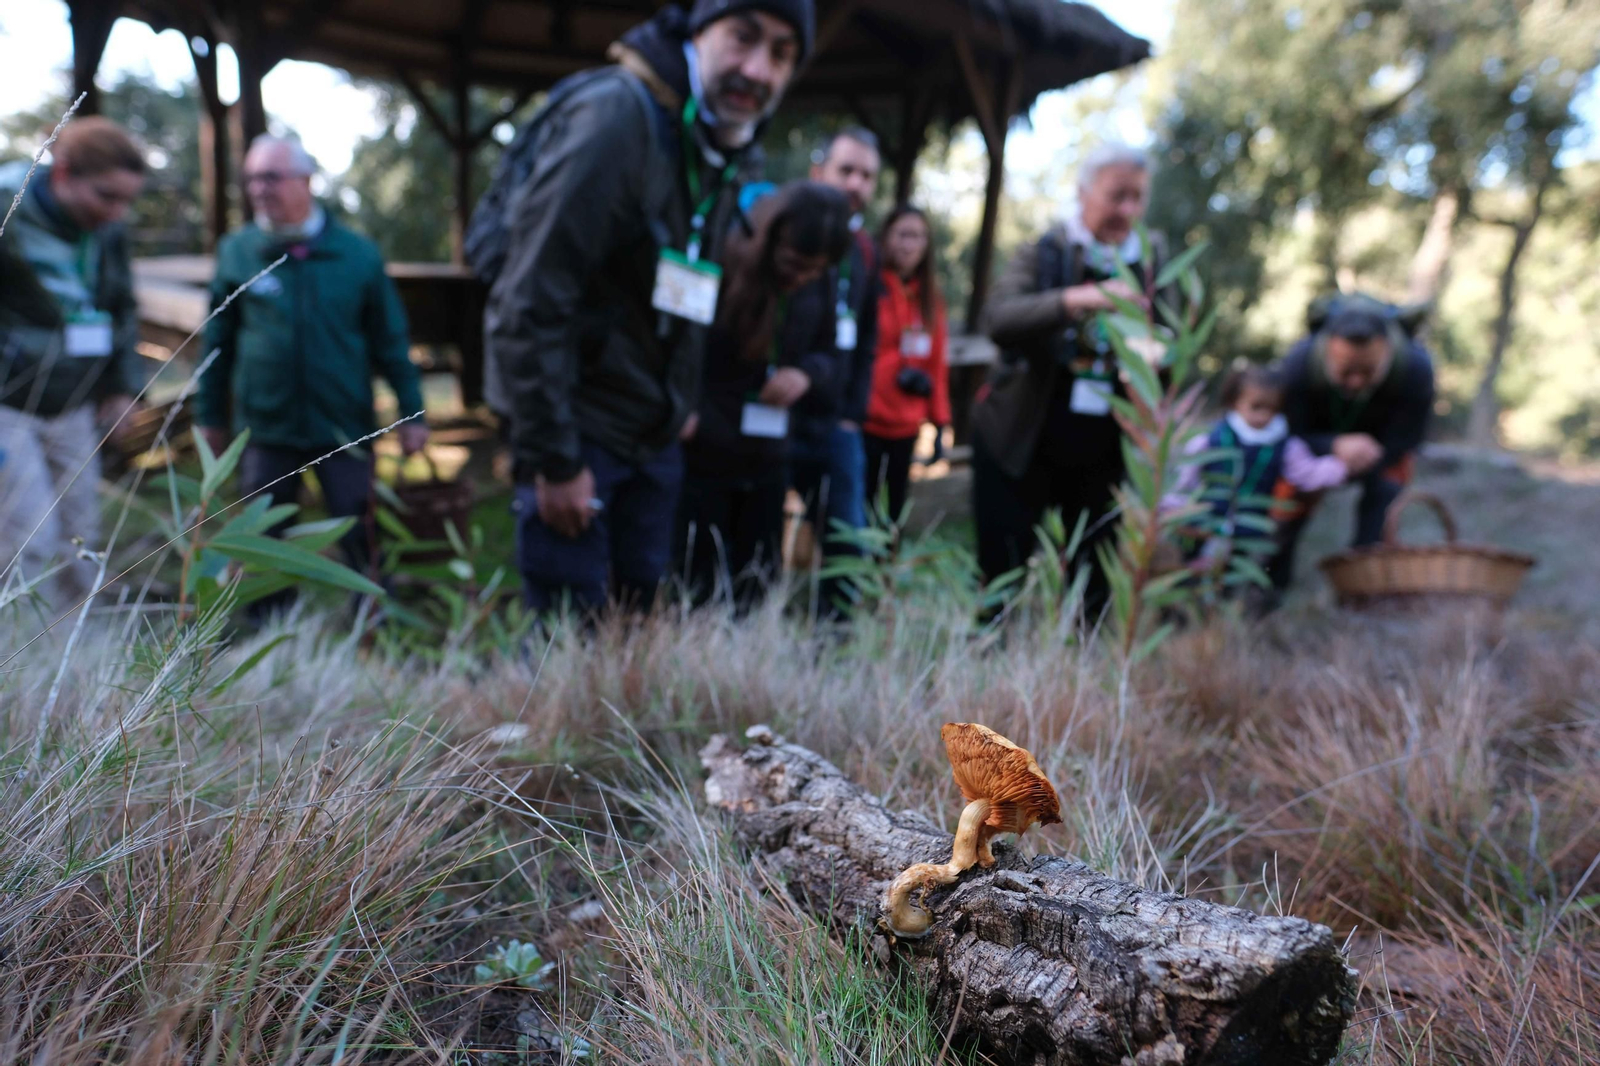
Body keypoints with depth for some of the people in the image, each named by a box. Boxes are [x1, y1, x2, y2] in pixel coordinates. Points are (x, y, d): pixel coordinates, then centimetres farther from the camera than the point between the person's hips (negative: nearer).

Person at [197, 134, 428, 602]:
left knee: (361, 545, 1)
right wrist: (210, 415, 14)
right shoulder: (236, 251, 3)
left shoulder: (358, 254, 0)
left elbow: (390, 339, 5)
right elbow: (219, 339, 10)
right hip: (264, 428, 2)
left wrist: (411, 412, 3)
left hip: (343, 428, -1)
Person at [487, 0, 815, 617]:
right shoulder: (615, 116, -19)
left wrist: (682, 407, 10)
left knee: (645, 620, 12)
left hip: (656, 440, 8)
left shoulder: (733, 159, 7)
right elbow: (529, 304, -22)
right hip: (579, 429, -7)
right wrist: (554, 461, -19)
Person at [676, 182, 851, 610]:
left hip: (767, 463, 5)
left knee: (753, 599, 13)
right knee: (700, 603, -1)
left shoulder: (819, 290, 3)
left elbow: (837, 360, 13)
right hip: (699, 459, -5)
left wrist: (809, 373, -10)